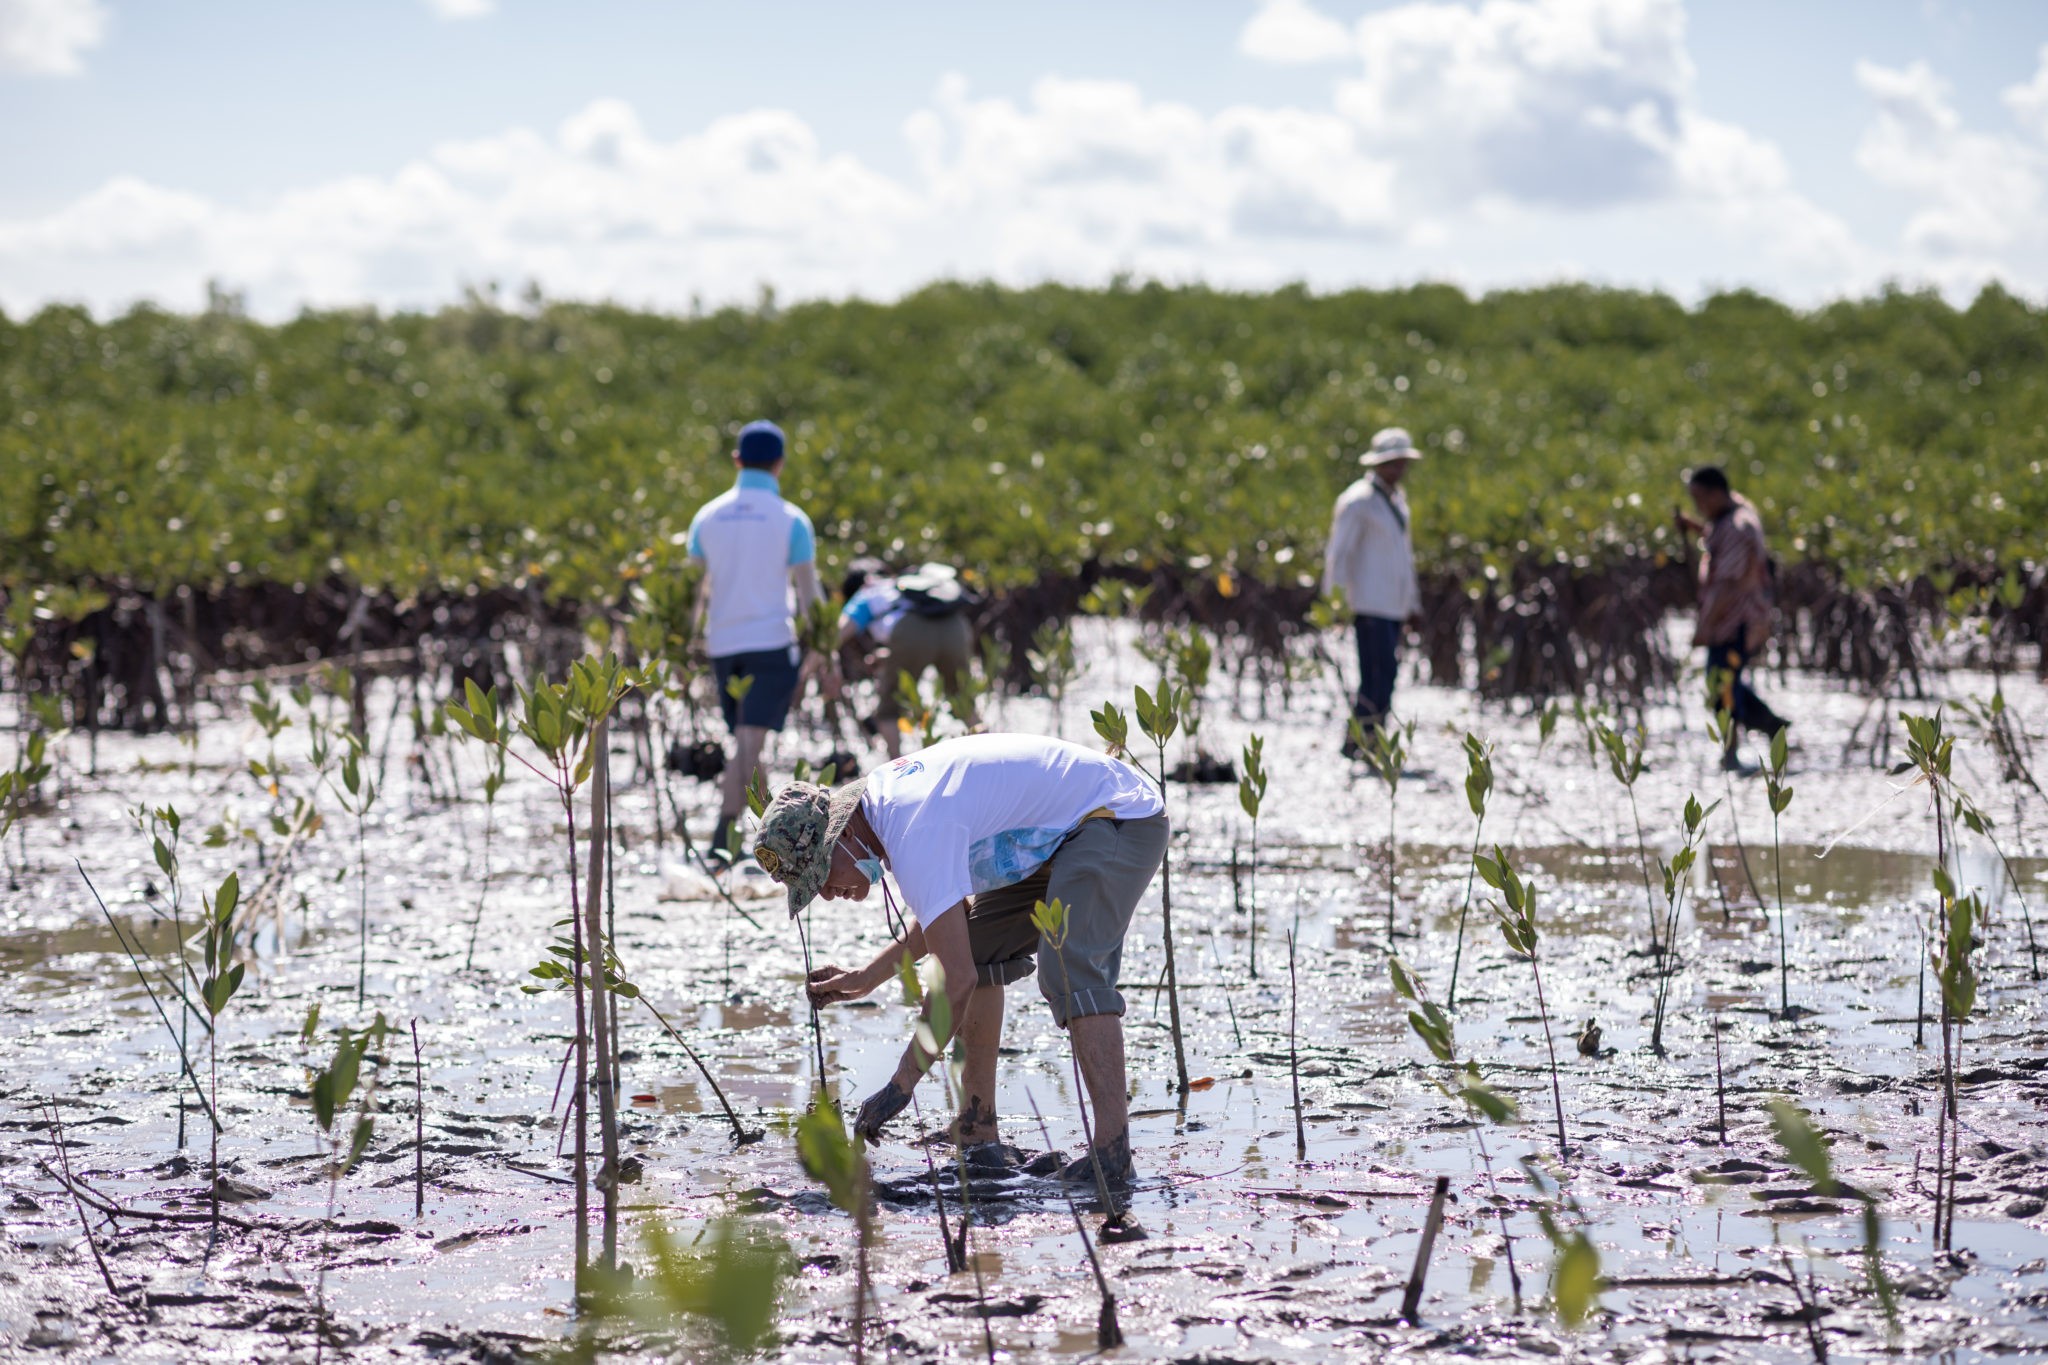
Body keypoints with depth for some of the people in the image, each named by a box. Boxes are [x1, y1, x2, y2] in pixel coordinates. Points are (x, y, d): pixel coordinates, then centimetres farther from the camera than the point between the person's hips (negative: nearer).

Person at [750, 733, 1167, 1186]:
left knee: (1071, 972, -27)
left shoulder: (915, 831, -28)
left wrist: (900, 1085, -24)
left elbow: (955, 979, -30)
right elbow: (947, 914, 21)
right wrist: (865, 978, 14)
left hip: (1121, 820, -11)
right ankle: (978, 1132, 15)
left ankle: (1112, 1152, -33)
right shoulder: (885, 797, 4)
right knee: (977, 948, 13)